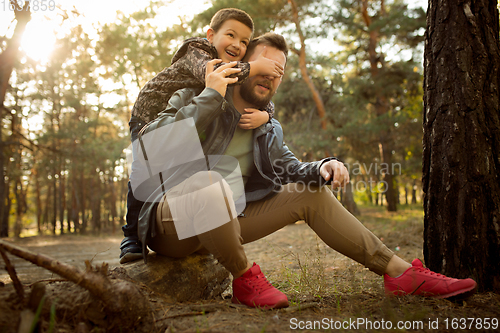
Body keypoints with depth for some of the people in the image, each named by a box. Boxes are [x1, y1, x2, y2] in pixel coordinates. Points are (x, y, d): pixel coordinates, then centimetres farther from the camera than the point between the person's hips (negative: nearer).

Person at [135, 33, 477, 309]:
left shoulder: (268, 130, 15)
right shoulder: (193, 98, -4)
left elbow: (291, 169, 13)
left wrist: (324, 167, -11)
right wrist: (209, 96, -23)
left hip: (220, 222, 6)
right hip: (168, 221, -5)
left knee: (312, 192, -2)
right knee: (209, 180, -41)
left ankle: (400, 272, 0)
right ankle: (245, 279, -17)